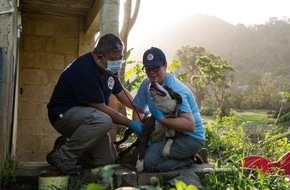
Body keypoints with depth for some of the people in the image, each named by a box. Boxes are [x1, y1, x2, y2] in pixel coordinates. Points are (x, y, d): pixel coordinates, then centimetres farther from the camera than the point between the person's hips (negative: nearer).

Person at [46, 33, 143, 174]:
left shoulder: (108, 67, 1)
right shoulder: (85, 71, -27)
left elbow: (121, 92, 13)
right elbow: (101, 109, -25)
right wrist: (130, 123, -19)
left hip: (84, 113, 8)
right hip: (63, 113, -8)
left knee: (108, 160, 1)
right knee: (103, 120, -37)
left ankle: (67, 145, 18)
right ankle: (62, 157, -19)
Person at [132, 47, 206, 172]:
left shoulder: (175, 90, -23)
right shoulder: (146, 84, 0)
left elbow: (190, 124, -31)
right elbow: (138, 111, 9)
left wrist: (161, 118, -33)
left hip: (190, 137, -9)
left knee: (148, 160, -25)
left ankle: (188, 161, -2)